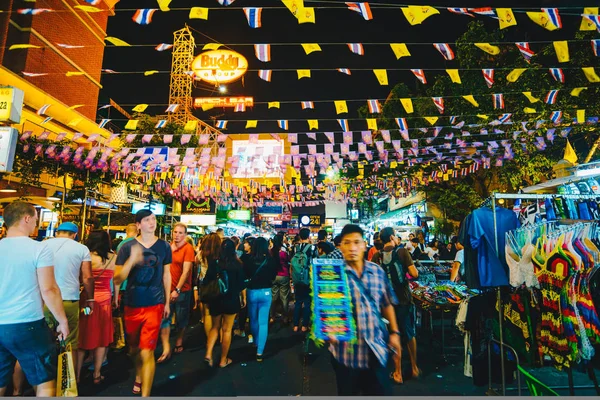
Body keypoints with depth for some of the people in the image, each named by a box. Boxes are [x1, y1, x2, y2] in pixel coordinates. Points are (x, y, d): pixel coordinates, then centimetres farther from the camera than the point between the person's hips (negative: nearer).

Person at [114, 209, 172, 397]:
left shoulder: (164, 246, -3)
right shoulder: (127, 247, -6)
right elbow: (117, 279, -9)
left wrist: (167, 302, 9)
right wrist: (132, 260, -28)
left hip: (154, 305, -2)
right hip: (131, 305, 2)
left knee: (147, 352, -6)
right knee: (134, 348, 22)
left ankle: (145, 394, 6)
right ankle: (139, 376, 51)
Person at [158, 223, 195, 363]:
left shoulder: (188, 248, -12)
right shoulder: (168, 247, 5)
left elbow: (186, 271, -17)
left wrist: (177, 290, -21)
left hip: (182, 290, -4)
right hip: (167, 289, 4)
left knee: (181, 319, 12)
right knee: (164, 318, 0)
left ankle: (179, 342, 33)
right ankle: (166, 349, 7)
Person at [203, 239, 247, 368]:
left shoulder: (214, 263, -3)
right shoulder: (237, 264, -7)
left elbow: (206, 282, 1)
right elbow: (242, 284, -3)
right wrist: (244, 298, 10)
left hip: (215, 299, 2)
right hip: (231, 300, -2)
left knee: (215, 327, 21)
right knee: (227, 330, 9)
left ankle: (208, 354, 8)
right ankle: (223, 360, 19)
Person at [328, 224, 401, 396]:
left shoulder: (377, 271, 1)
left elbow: (387, 304, 11)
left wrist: (394, 332, 10)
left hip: (376, 348, 3)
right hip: (346, 350, -2)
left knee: (382, 391, 16)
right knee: (348, 392, 17)